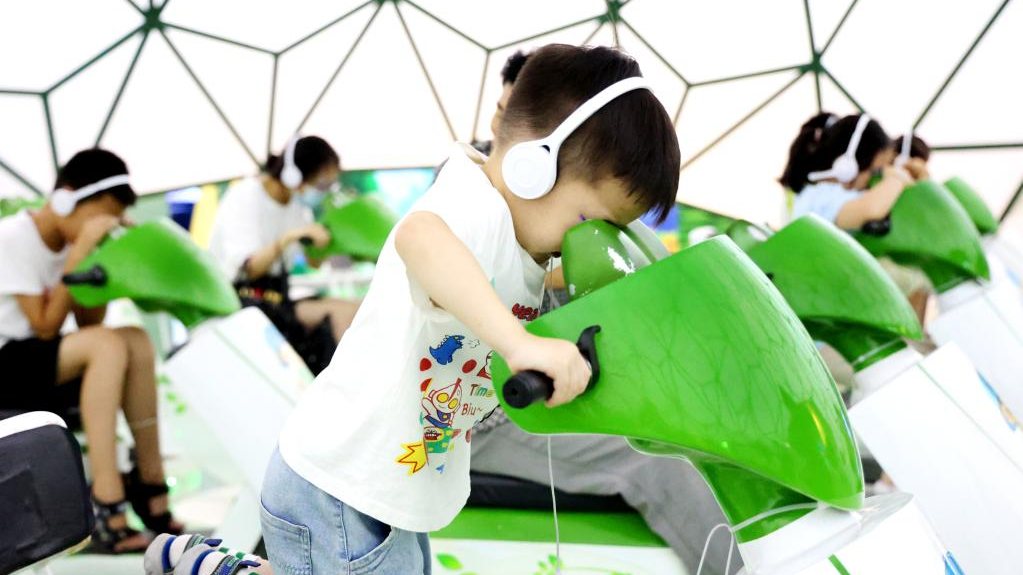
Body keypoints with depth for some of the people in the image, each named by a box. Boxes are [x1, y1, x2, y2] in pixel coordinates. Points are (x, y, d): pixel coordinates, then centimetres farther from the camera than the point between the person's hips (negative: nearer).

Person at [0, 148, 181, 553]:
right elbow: (46, 326, -20)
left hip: (40, 367, 7)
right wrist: (82, 251, -22)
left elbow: (87, 324, 3)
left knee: (137, 341, -17)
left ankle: (150, 483, -13)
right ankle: (104, 509, -31)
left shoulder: (67, 242, 7)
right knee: (109, 345, -29)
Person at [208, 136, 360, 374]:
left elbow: (315, 260, 11)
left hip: (277, 298, 7)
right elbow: (249, 267, -22)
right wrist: (288, 238, -36)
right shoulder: (245, 198, -12)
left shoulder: (298, 204, 8)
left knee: (357, 310, -16)